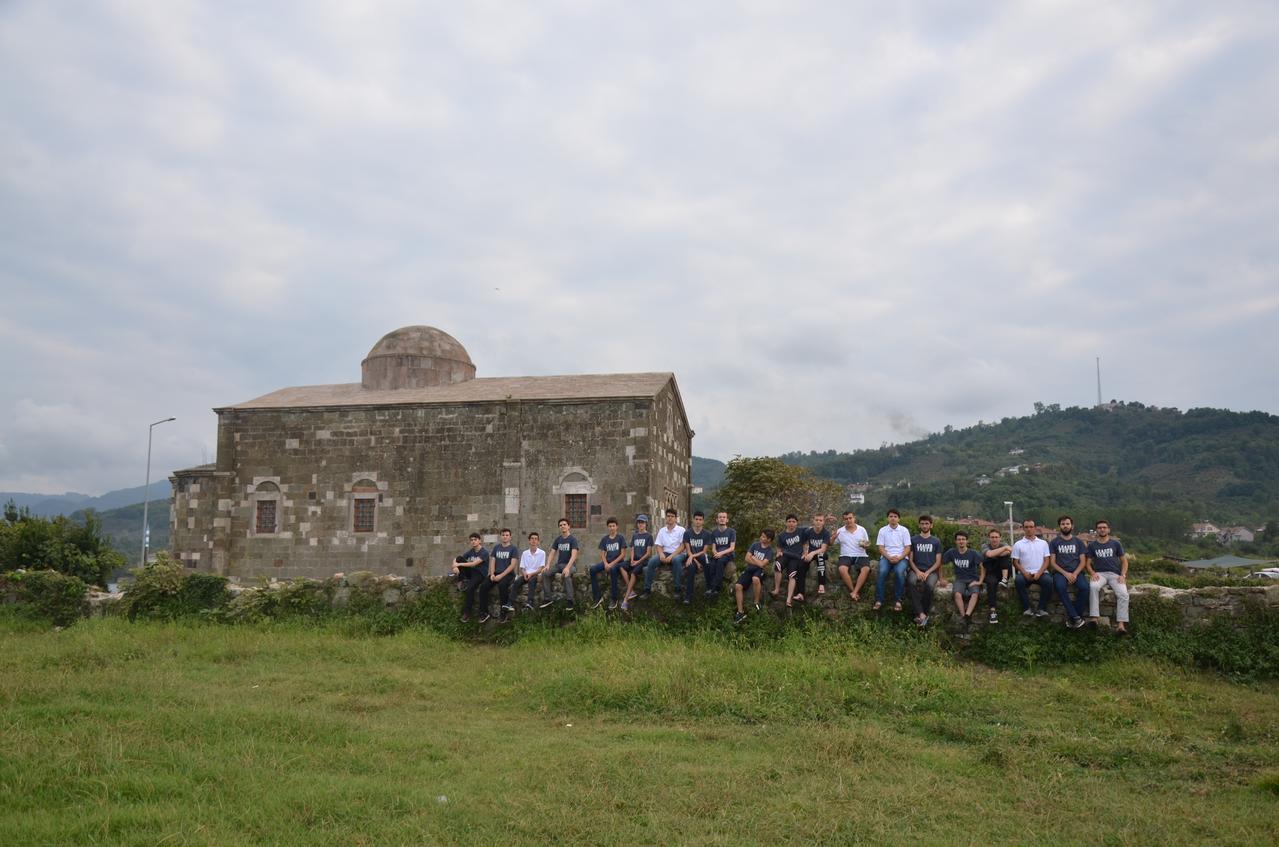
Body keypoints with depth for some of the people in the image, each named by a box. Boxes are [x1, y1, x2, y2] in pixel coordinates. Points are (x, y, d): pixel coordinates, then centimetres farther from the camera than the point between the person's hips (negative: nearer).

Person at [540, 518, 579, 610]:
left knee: (566, 575, -38)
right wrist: (548, 565, -13)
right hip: (558, 564, 6)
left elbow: (574, 555, -20)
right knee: (545, 573, -19)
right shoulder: (558, 540, 9)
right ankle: (548, 598, -10)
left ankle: (569, 601, -29)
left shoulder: (573, 539, -8)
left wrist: (567, 567, -34)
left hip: (570, 564, -5)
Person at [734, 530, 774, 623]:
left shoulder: (769, 551, -5)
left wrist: (753, 558, -1)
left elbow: (762, 564, -16)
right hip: (749, 569, 4)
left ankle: (757, 602, -17)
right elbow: (747, 558, 1)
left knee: (755, 579, -40)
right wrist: (759, 563, -8)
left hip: (760, 571, -4)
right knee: (738, 586, -20)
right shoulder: (755, 545, 7)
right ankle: (741, 612, -12)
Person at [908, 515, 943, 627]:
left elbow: (938, 562, 5)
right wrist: (917, 571, -12)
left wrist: (927, 572, -12)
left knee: (930, 585, -35)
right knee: (912, 582, -35)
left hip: (931, 570, 0)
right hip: (916, 570, 1)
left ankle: (923, 613, -21)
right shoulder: (914, 540, 12)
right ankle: (921, 614, -36)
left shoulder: (936, 541, 10)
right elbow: (911, 559, 8)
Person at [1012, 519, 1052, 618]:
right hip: (1025, 573, -1)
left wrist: (1039, 573, -11)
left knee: (1048, 581, -33)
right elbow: (1015, 562, 5)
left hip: (1041, 573, 1)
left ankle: (1042, 609, -20)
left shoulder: (1043, 543, 14)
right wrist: (1025, 573, -12)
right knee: (1018, 580, -34)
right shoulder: (1018, 544, 10)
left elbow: (1046, 561, 7)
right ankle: (1026, 608, -22)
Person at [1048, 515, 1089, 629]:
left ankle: (1071, 617, -20)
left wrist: (1075, 574, -12)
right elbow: (1052, 562, 3)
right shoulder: (1054, 542, 10)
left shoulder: (1078, 542, 15)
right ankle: (1075, 617, -30)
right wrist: (1066, 573, -13)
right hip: (1060, 572, -1)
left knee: (1084, 587, -31)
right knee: (1060, 586, -36)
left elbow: (1082, 562, 8)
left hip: (1076, 572, 2)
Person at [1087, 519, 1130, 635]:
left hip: (1115, 574, 0)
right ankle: (1094, 618, -39)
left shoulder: (1116, 543, 11)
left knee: (1123, 594, -28)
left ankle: (1121, 625, -33)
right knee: (1093, 586, -35)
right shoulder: (1092, 545, 11)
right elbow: (1088, 563, 10)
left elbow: (1124, 561, 13)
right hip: (1099, 573, 0)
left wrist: (1123, 575, -4)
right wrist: (1093, 573, -11)